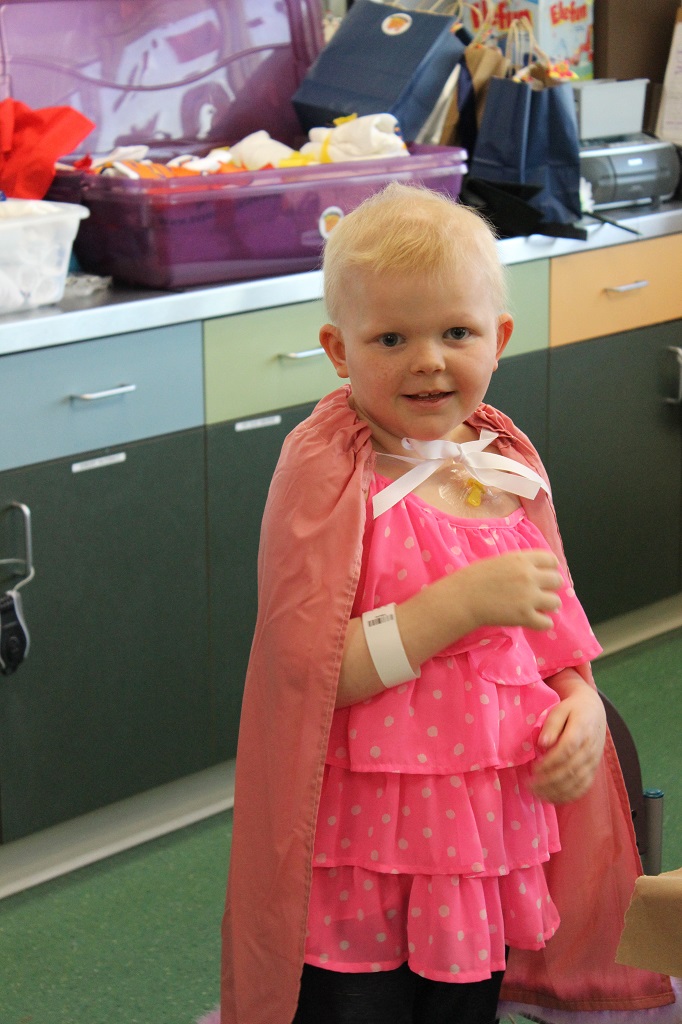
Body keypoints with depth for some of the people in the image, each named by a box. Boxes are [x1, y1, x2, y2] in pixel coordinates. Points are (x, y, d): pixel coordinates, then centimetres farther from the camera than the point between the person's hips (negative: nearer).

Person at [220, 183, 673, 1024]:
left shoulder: (509, 463, 3)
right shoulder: (327, 472, -15)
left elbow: (554, 618, 15)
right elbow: (306, 666, -21)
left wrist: (581, 703, -5)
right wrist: (465, 602, -26)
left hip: (491, 834, 6)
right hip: (360, 851, -5)